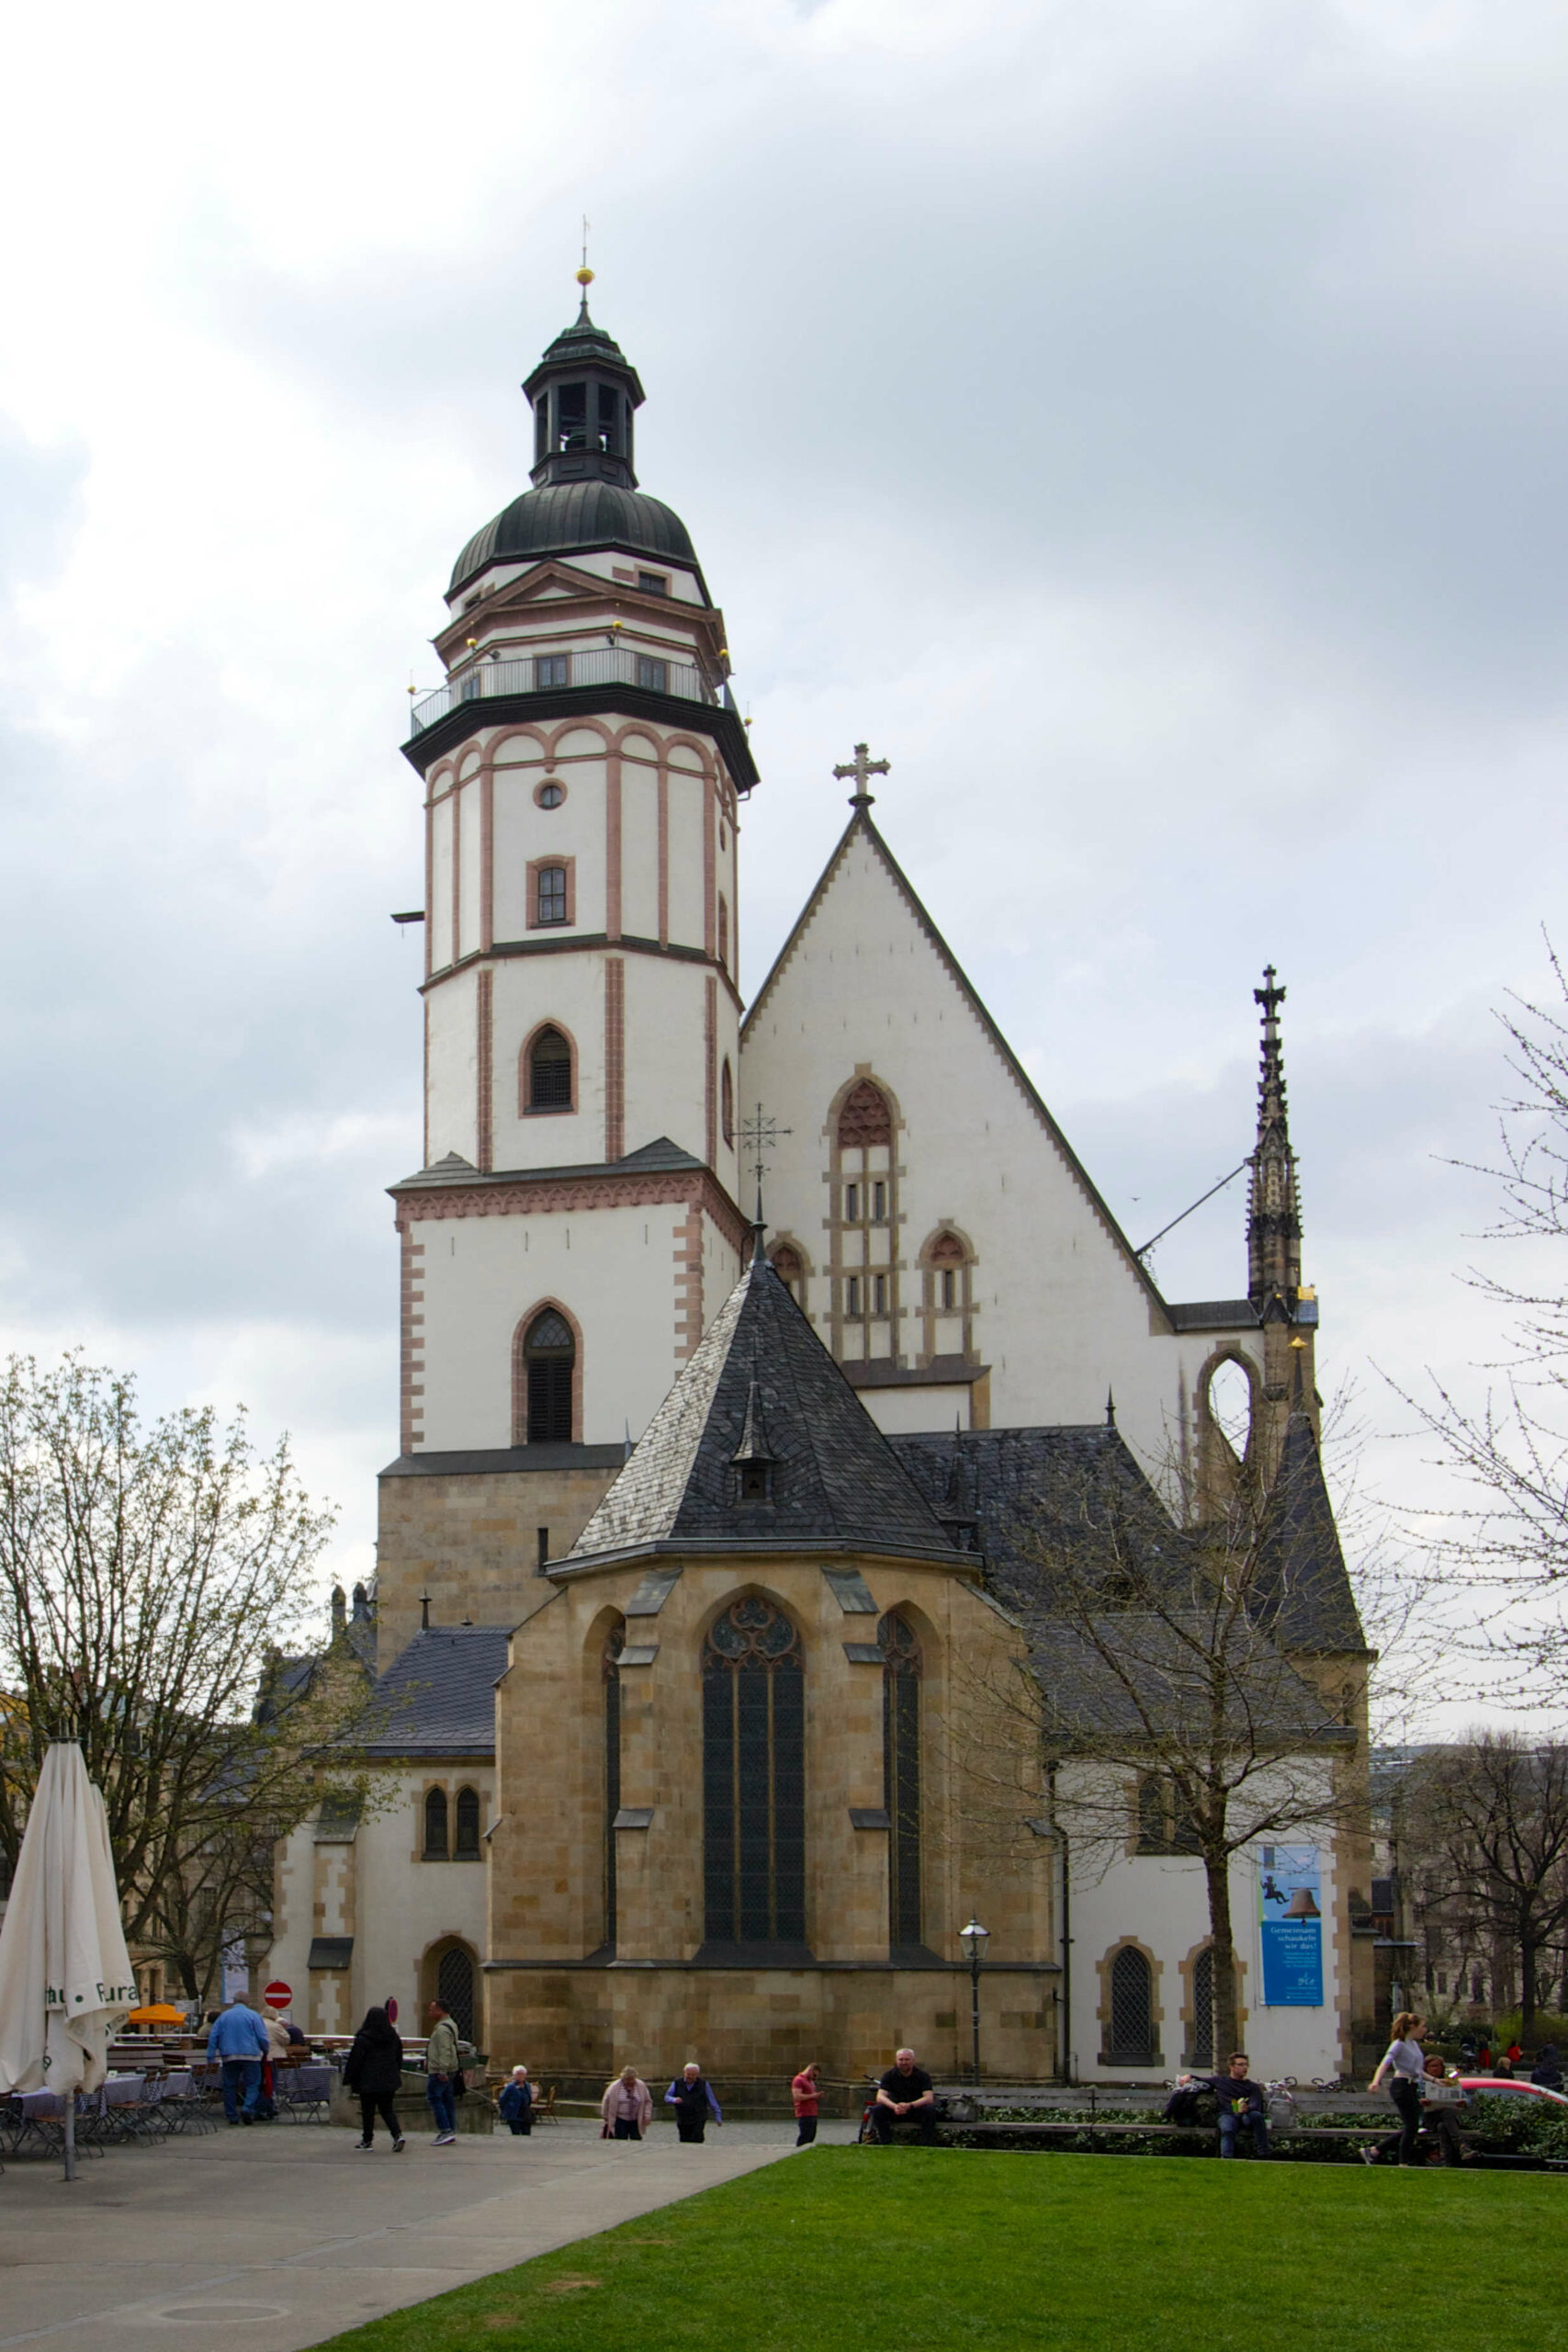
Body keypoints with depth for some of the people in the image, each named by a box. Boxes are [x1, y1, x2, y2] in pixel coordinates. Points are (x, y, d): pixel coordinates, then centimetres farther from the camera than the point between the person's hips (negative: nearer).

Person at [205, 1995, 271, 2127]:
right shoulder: (253, 2015, 0)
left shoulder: (223, 2016, 9)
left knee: (230, 2086, 8)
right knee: (252, 2084, 1)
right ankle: (248, 2108, -19)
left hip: (229, 2056, 2)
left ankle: (232, 2115, 8)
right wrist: (265, 2052, 13)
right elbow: (262, 2037, -3)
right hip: (250, 2056, -2)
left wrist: (210, 2057, 5)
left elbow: (213, 2037, 5)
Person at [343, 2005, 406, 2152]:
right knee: (387, 2110, 11)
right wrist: (396, 2079, 25)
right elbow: (399, 2060, 14)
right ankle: (398, 2135, -8)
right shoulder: (394, 2038, 5)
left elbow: (354, 2061, -10)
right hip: (389, 2082, 5)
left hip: (369, 2083, -5)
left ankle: (367, 2140, 16)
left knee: (367, 2111, 9)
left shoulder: (363, 2039, -12)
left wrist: (347, 2080, -2)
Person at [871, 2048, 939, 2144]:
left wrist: (910, 2105, -36)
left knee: (930, 2110, -33)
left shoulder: (922, 2075, -6)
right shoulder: (889, 2075, -3)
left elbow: (929, 2098, -19)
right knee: (877, 2110, -26)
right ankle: (884, 2143, -23)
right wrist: (894, 2106, -36)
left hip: (917, 2107, -1)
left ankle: (929, 2146, -27)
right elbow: (880, 2097, -14)